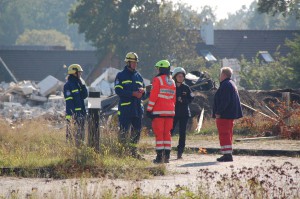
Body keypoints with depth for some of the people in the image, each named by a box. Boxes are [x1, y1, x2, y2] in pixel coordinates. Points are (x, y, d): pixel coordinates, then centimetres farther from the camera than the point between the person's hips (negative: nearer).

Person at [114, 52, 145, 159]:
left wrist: (142, 91, -5)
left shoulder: (138, 76, 18)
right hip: (125, 109, -6)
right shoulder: (121, 76, 0)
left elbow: (144, 92, 20)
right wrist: (133, 93, -19)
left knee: (137, 131, 10)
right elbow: (118, 91, -12)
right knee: (124, 132, -9)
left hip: (138, 108, 6)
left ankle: (133, 152, 18)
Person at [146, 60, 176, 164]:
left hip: (159, 112, -6)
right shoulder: (172, 82, 13)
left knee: (159, 134, -4)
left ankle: (159, 156, -9)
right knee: (167, 133, 10)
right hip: (170, 112, 6)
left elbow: (153, 96, -11)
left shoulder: (157, 80, -7)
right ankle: (167, 156, 7)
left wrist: (149, 109, -8)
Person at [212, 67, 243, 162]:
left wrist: (218, 112, -21)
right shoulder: (232, 84, 18)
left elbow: (224, 101, -24)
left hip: (224, 115, -11)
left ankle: (227, 154, -15)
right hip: (231, 114, 11)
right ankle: (228, 154, 20)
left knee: (224, 134, -10)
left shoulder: (225, 85, -16)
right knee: (228, 134, 16)